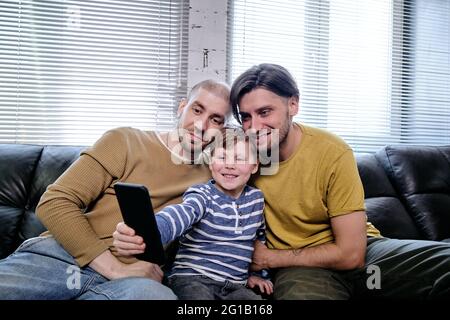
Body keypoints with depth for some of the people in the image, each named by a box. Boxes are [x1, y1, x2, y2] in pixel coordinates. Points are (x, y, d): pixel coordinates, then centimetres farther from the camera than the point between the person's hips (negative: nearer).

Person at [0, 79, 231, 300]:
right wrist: (116, 268, -12)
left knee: (160, 295, -35)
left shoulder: (208, 178, 17)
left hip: (131, 277, 3)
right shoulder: (125, 142, 5)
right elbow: (54, 203, -3)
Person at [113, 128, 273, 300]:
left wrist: (255, 272, 24)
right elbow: (180, 215, -31)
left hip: (234, 285, 5)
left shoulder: (256, 199, 9)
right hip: (191, 279, -4)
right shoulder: (202, 196, -8)